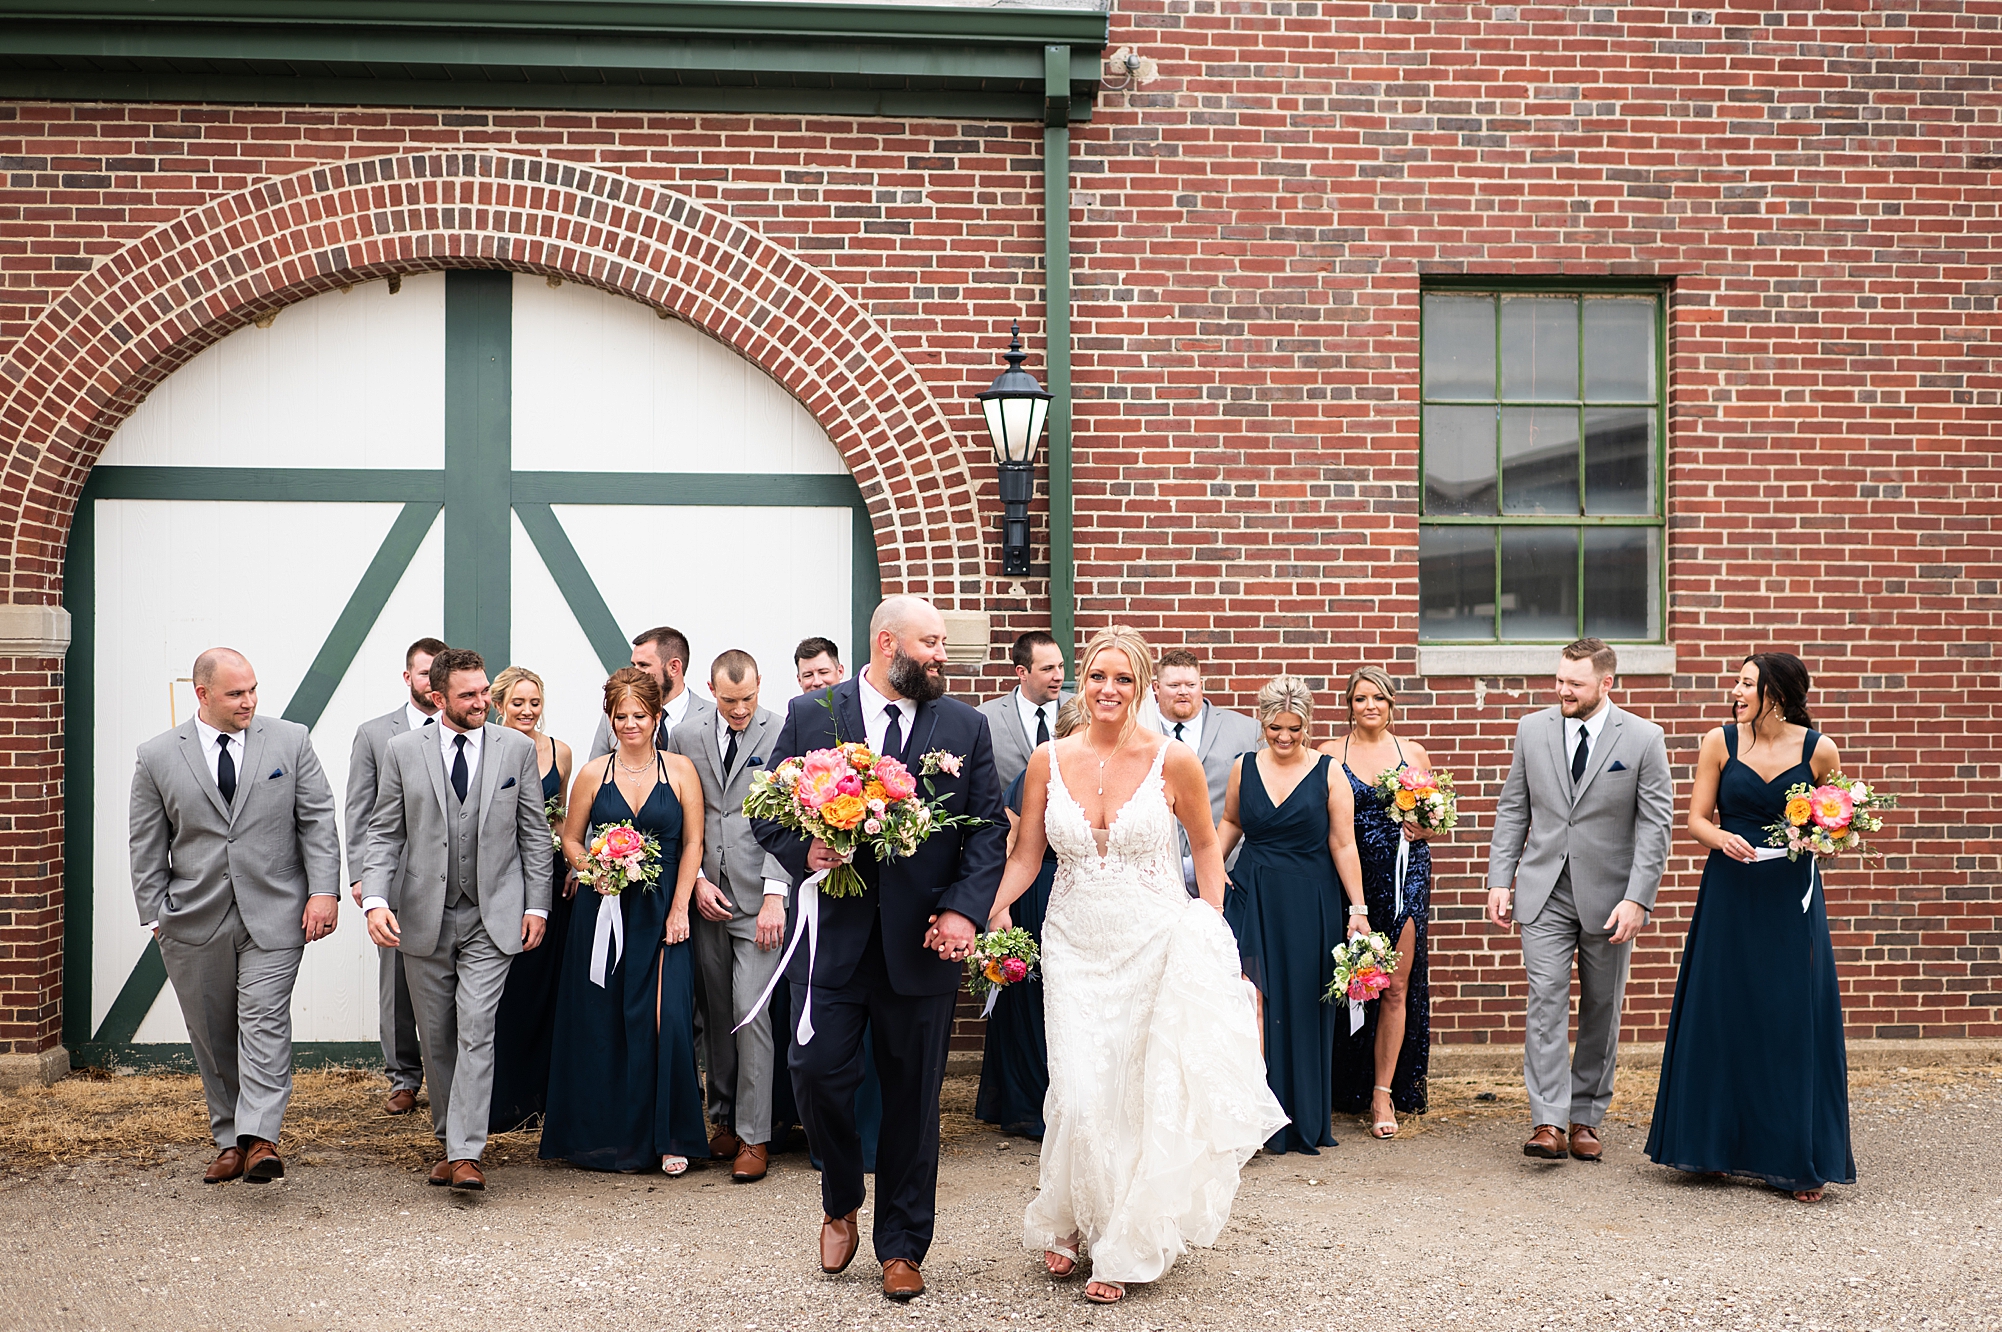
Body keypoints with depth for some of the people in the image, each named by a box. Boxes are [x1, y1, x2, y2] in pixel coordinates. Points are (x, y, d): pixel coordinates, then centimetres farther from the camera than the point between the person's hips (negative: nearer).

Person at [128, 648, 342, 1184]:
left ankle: (259, 1139, -15)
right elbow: (148, 847, 6)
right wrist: (155, 915, 1)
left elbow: (319, 820, 2)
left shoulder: (291, 741, 2)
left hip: (273, 913, -1)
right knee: (212, 1036, 9)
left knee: (264, 1023, -12)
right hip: (194, 919, 2)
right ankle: (229, 1140, 21)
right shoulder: (157, 757, 2)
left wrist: (325, 890, -7)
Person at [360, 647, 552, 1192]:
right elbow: (384, 833, 2)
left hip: (492, 917, -1)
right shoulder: (403, 751, 1)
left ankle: (466, 1154, -9)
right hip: (423, 917, 2)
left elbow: (535, 833, 5)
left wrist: (537, 904, 0)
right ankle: (448, 1140, 25)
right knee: (436, 1038, 10)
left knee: (476, 1031, -10)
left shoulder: (517, 748, 1)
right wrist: (375, 900, -12)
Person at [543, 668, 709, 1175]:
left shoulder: (680, 769, 3)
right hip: (603, 912, 2)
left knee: (665, 1020, -9)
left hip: (661, 912, -1)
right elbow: (570, 839, 12)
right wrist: (592, 867, -10)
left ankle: (668, 1138, 3)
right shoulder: (593, 773, 6)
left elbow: (693, 843, 2)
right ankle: (605, 1133, 18)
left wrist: (679, 909, -5)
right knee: (601, 1023, 3)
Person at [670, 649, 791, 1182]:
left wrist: (775, 895, -13)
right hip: (706, 897, 4)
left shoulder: (784, 734, -4)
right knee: (717, 1013, 10)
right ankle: (723, 1117, 23)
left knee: (751, 1012, -7)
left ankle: (754, 1135, 1)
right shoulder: (686, 737, 9)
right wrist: (697, 880, 1)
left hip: (758, 898, -4)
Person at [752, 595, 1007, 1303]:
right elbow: (767, 810, 6)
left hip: (921, 939, 1)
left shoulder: (965, 726, 5)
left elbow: (988, 827, 2)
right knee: (817, 1071, -5)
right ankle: (842, 1203, 25)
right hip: (834, 932, 0)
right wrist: (803, 849, -15)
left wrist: (963, 909, -11)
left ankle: (902, 1246, 23)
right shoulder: (810, 715, 3)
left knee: (913, 1094, 8)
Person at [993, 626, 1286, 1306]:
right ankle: (1066, 1225, 23)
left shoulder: (1174, 760, -6)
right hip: (1075, 945, 1)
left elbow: (1205, 846, 7)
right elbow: (1026, 853, 4)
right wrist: (996, 909, -12)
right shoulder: (1049, 760, 0)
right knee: (1080, 1098, -6)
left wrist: (1212, 930, 2)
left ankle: (1124, 1248, 22)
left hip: (1156, 944, -1)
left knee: (1148, 1096, 4)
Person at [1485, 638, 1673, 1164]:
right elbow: (1512, 809, 8)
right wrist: (1500, 881, 2)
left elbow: (1655, 825, -6)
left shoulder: (1644, 739, -5)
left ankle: (1585, 1119, 20)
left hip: (1609, 897, -1)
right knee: (1547, 998, -10)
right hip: (1544, 893, 1)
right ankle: (1547, 1123, -11)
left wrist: (1636, 900, -14)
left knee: (1602, 1010, 8)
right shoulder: (1533, 729, 3)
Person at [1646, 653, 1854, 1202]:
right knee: (1721, 1016, 5)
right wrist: (1723, 837, -18)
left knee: (1794, 1021, -1)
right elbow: (1697, 818, 3)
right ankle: (1716, 1145, 21)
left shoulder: (1819, 749, -1)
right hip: (1730, 892, 1)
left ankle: (1796, 1159, 10)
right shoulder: (1719, 742, 1)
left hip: (1791, 897, -1)